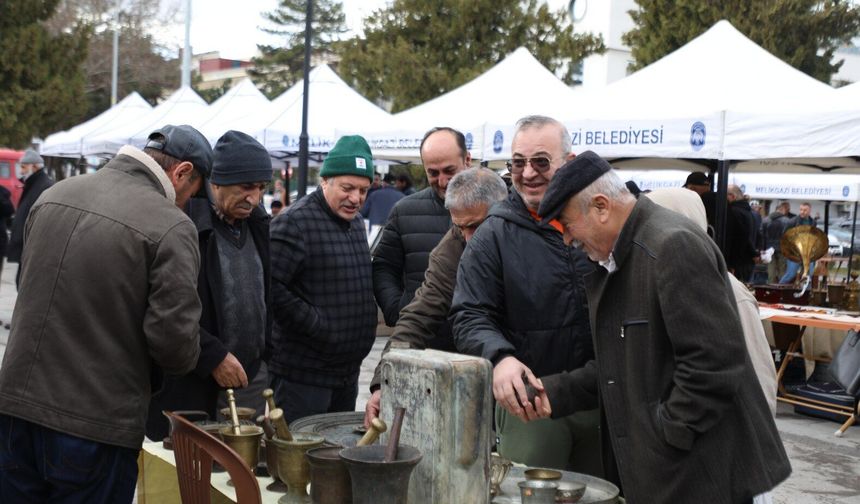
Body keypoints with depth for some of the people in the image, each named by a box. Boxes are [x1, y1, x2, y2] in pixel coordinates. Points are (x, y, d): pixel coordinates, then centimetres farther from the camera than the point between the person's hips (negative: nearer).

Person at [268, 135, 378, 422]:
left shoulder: (355, 223, 14)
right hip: (302, 374, -8)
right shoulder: (295, 222, -14)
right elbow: (271, 288, -21)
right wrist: (317, 325, -19)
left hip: (347, 373, 8)